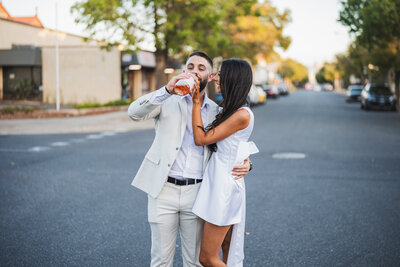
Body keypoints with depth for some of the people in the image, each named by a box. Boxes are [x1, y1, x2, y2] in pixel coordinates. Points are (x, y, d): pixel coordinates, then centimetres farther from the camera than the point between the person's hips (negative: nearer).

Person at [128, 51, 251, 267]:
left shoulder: (216, 111, 10)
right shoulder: (168, 102, 2)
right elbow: (134, 112, -15)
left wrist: (245, 163, -7)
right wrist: (168, 89, -28)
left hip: (196, 192, 2)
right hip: (163, 190, -1)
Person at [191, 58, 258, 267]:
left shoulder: (242, 115, -18)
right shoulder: (229, 110, 13)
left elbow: (201, 139, -16)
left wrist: (196, 102, -11)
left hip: (224, 186, -10)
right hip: (218, 183, 10)